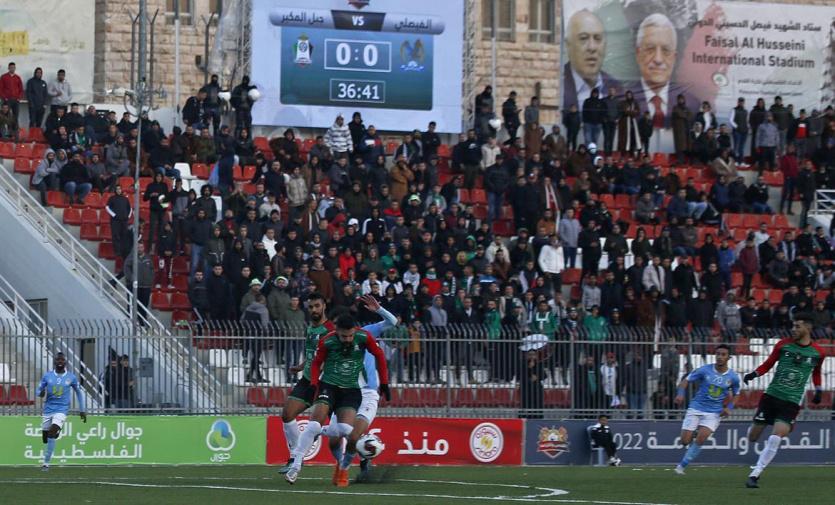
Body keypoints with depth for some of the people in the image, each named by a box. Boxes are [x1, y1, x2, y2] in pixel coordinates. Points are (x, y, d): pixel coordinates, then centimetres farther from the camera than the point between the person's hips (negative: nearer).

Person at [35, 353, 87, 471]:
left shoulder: (71, 377, 2)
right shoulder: (47, 376, 3)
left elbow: (78, 392, 15)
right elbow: (38, 391, 7)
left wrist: (82, 410, 15)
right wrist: (41, 393, -18)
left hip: (62, 409, -3)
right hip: (48, 409, 3)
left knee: (52, 433, -23)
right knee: (45, 437, 4)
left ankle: (46, 463, -20)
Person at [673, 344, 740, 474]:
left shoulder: (733, 377, -2)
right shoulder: (704, 370, -7)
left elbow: (735, 394, 16)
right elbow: (685, 381, -1)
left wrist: (729, 408, -1)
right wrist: (681, 394, -19)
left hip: (714, 413, 0)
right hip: (696, 409, 0)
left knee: (701, 438, -21)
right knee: (685, 441, -6)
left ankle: (682, 465, -5)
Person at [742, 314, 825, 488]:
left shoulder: (818, 353, 2)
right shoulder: (783, 345, 0)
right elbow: (769, 364, 9)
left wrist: (818, 390, 14)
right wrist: (754, 374, -6)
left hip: (791, 402, -1)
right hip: (771, 395, 1)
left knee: (775, 439, -19)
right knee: (753, 438, 2)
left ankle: (754, 475, -14)